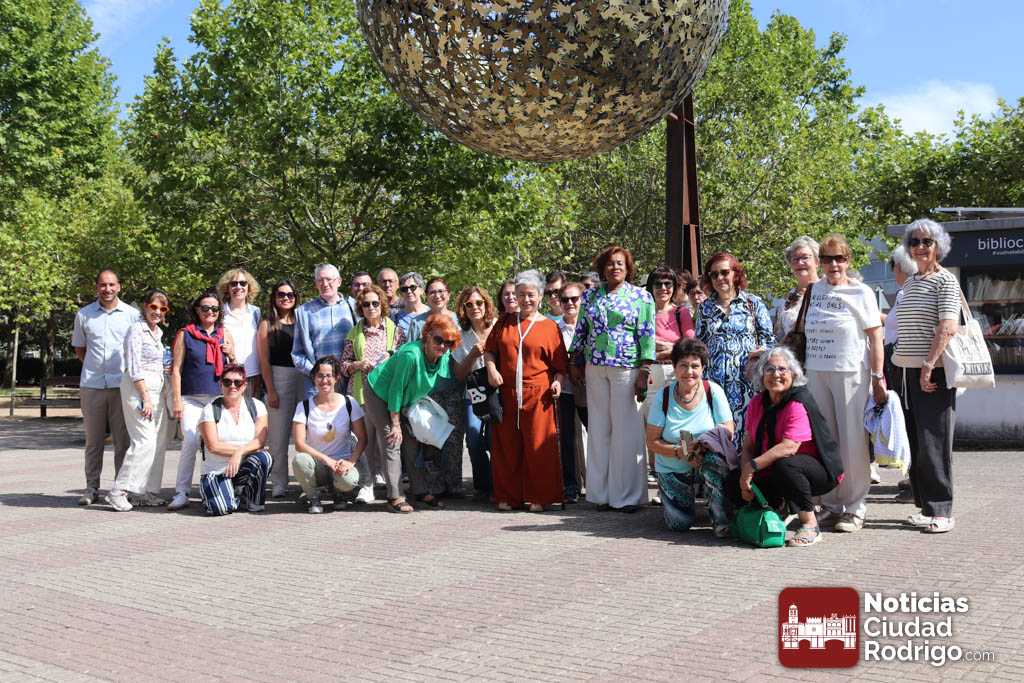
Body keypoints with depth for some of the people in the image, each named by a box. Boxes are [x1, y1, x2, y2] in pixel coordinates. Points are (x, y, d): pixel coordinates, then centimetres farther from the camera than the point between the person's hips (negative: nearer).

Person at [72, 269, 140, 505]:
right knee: (93, 440, 7)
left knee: (123, 441, 1)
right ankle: (91, 488, 14)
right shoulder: (84, 314, 8)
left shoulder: (132, 314, 4)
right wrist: (96, 365, 6)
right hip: (91, 385, 1)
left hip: (122, 385, -1)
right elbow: (79, 349, 17)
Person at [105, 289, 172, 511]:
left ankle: (147, 492, 11)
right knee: (145, 441, -16)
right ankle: (118, 491, -12)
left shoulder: (158, 332, 17)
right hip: (138, 389, -9)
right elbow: (134, 368, -14)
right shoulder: (136, 330, -8)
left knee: (159, 442, 6)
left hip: (156, 389, 9)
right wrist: (146, 398, -16)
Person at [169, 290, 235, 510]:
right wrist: (176, 400, -5)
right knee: (190, 442, -14)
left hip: (219, 398, 3)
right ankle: (181, 493, -9)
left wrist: (232, 355, -3)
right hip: (192, 399, -3)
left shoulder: (225, 335, 13)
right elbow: (176, 369, 2)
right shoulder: (185, 335, 5)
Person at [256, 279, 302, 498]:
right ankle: (279, 483, 4)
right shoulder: (267, 325, 6)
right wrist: (270, 390, -6)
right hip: (278, 377, -2)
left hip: (304, 378, 2)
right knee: (279, 433, -1)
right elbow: (264, 361, 2)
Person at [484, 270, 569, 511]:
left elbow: (560, 364, 4)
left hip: (537, 395, -3)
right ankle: (509, 496, 15)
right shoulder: (505, 322, 13)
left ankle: (540, 497, 7)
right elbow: (489, 349, 15)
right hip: (507, 394, 3)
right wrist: (491, 369, -2)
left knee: (538, 446, -2)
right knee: (507, 447, 6)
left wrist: (558, 381, -13)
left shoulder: (550, 327, 4)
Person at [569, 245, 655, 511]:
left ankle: (627, 494, 6)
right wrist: (576, 364, 10)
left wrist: (645, 372, -10)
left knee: (626, 428, -2)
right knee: (599, 429, 6)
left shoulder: (641, 297, 1)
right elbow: (581, 331, 15)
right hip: (595, 368, 4)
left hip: (627, 368, -3)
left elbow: (647, 336, -4)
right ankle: (601, 492, 14)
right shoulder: (590, 296, 11)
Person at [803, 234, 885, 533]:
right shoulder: (814, 290, 11)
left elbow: (875, 337, -4)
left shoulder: (861, 292, -2)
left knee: (852, 442, -2)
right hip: (816, 374, 5)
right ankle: (831, 505, 17)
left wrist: (878, 378, -9)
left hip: (851, 374, -5)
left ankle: (855, 508, 8)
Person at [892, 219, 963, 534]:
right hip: (908, 372, 7)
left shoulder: (945, 280, -5)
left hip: (934, 373, -7)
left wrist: (928, 366, -20)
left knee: (933, 445, -6)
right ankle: (925, 506, 16)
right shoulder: (909, 283, 17)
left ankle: (941, 511, 0)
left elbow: (948, 328, -15)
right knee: (915, 445, 8)